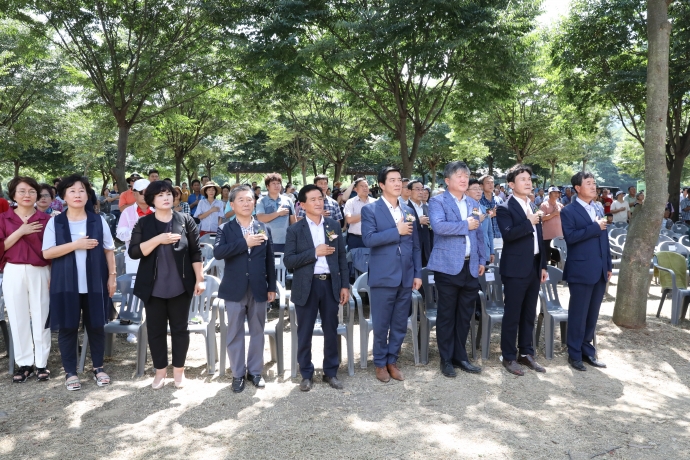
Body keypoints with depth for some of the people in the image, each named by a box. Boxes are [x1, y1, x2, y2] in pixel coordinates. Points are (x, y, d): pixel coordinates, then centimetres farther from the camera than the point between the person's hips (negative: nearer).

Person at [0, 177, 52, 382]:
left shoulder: (46, 219, 1)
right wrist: (20, 232, -13)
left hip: (40, 273, -1)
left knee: (41, 317, 4)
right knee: (18, 318, 6)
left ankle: (41, 363, 14)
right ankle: (24, 363, 17)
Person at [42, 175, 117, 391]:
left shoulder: (98, 221, 3)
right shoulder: (55, 222, 0)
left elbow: (109, 250, 5)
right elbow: (47, 253, -7)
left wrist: (112, 276, 0)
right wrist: (75, 245, -17)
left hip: (94, 284, 1)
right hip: (65, 284, -1)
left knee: (96, 326, 9)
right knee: (67, 328, 6)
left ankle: (98, 367, 24)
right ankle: (70, 372, 20)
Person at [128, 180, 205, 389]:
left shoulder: (186, 220, 0)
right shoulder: (144, 223, 1)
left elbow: (195, 252, 0)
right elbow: (133, 252, -9)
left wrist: (199, 279, -4)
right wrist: (158, 240, -20)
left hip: (180, 286, -1)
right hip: (153, 287, 1)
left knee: (179, 328, 8)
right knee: (155, 329, 9)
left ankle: (178, 370, 23)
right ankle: (160, 370, 24)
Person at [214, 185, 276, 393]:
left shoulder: (264, 228, 5)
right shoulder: (226, 229, -1)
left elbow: (270, 260, 7)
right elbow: (217, 253, -19)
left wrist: (272, 287, 6)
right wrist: (245, 243, -22)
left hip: (258, 289, 2)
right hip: (235, 289, -2)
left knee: (257, 332, 11)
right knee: (235, 334, 7)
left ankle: (255, 371, 26)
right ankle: (238, 374, 21)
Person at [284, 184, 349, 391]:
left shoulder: (334, 226, 6)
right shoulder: (295, 230, -3)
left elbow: (342, 257, 8)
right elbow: (288, 261, -9)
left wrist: (345, 285, 3)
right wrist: (314, 252, -18)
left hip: (330, 284, 3)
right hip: (306, 286, -2)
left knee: (331, 331, 10)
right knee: (305, 333, 7)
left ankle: (331, 372, 25)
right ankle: (306, 374, 23)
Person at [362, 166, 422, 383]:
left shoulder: (408, 211, 13)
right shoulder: (370, 210, -3)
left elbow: (415, 245, 14)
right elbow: (368, 239, -17)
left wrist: (418, 273, 8)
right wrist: (397, 231, -16)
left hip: (406, 277, 5)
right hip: (383, 277, -5)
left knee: (400, 325, 11)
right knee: (381, 325, 6)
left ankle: (392, 361, 27)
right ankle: (380, 363, 23)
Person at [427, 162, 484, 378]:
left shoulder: (473, 204, 16)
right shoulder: (437, 201, -5)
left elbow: (479, 234, 19)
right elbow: (438, 226, -23)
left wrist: (482, 260, 11)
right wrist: (465, 225, -15)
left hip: (470, 267, 6)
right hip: (448, 266, -6)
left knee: (465, 315, 12)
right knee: (447, 315, 4)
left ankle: (460, 356, 26)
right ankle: (446, 359, 16)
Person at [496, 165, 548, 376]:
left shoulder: (534, 208, 15)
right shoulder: (505, 208, -9)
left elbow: (539, 238, 18)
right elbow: (508, 234, -25)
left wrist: (543, 265, 15)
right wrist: (529, 222, -19)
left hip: (534, 268, 7)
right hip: (515, 269, -7)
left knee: (529, 314, 14)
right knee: (512, 315, 1)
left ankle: (526, 353, 25)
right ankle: (509, 357, 11)